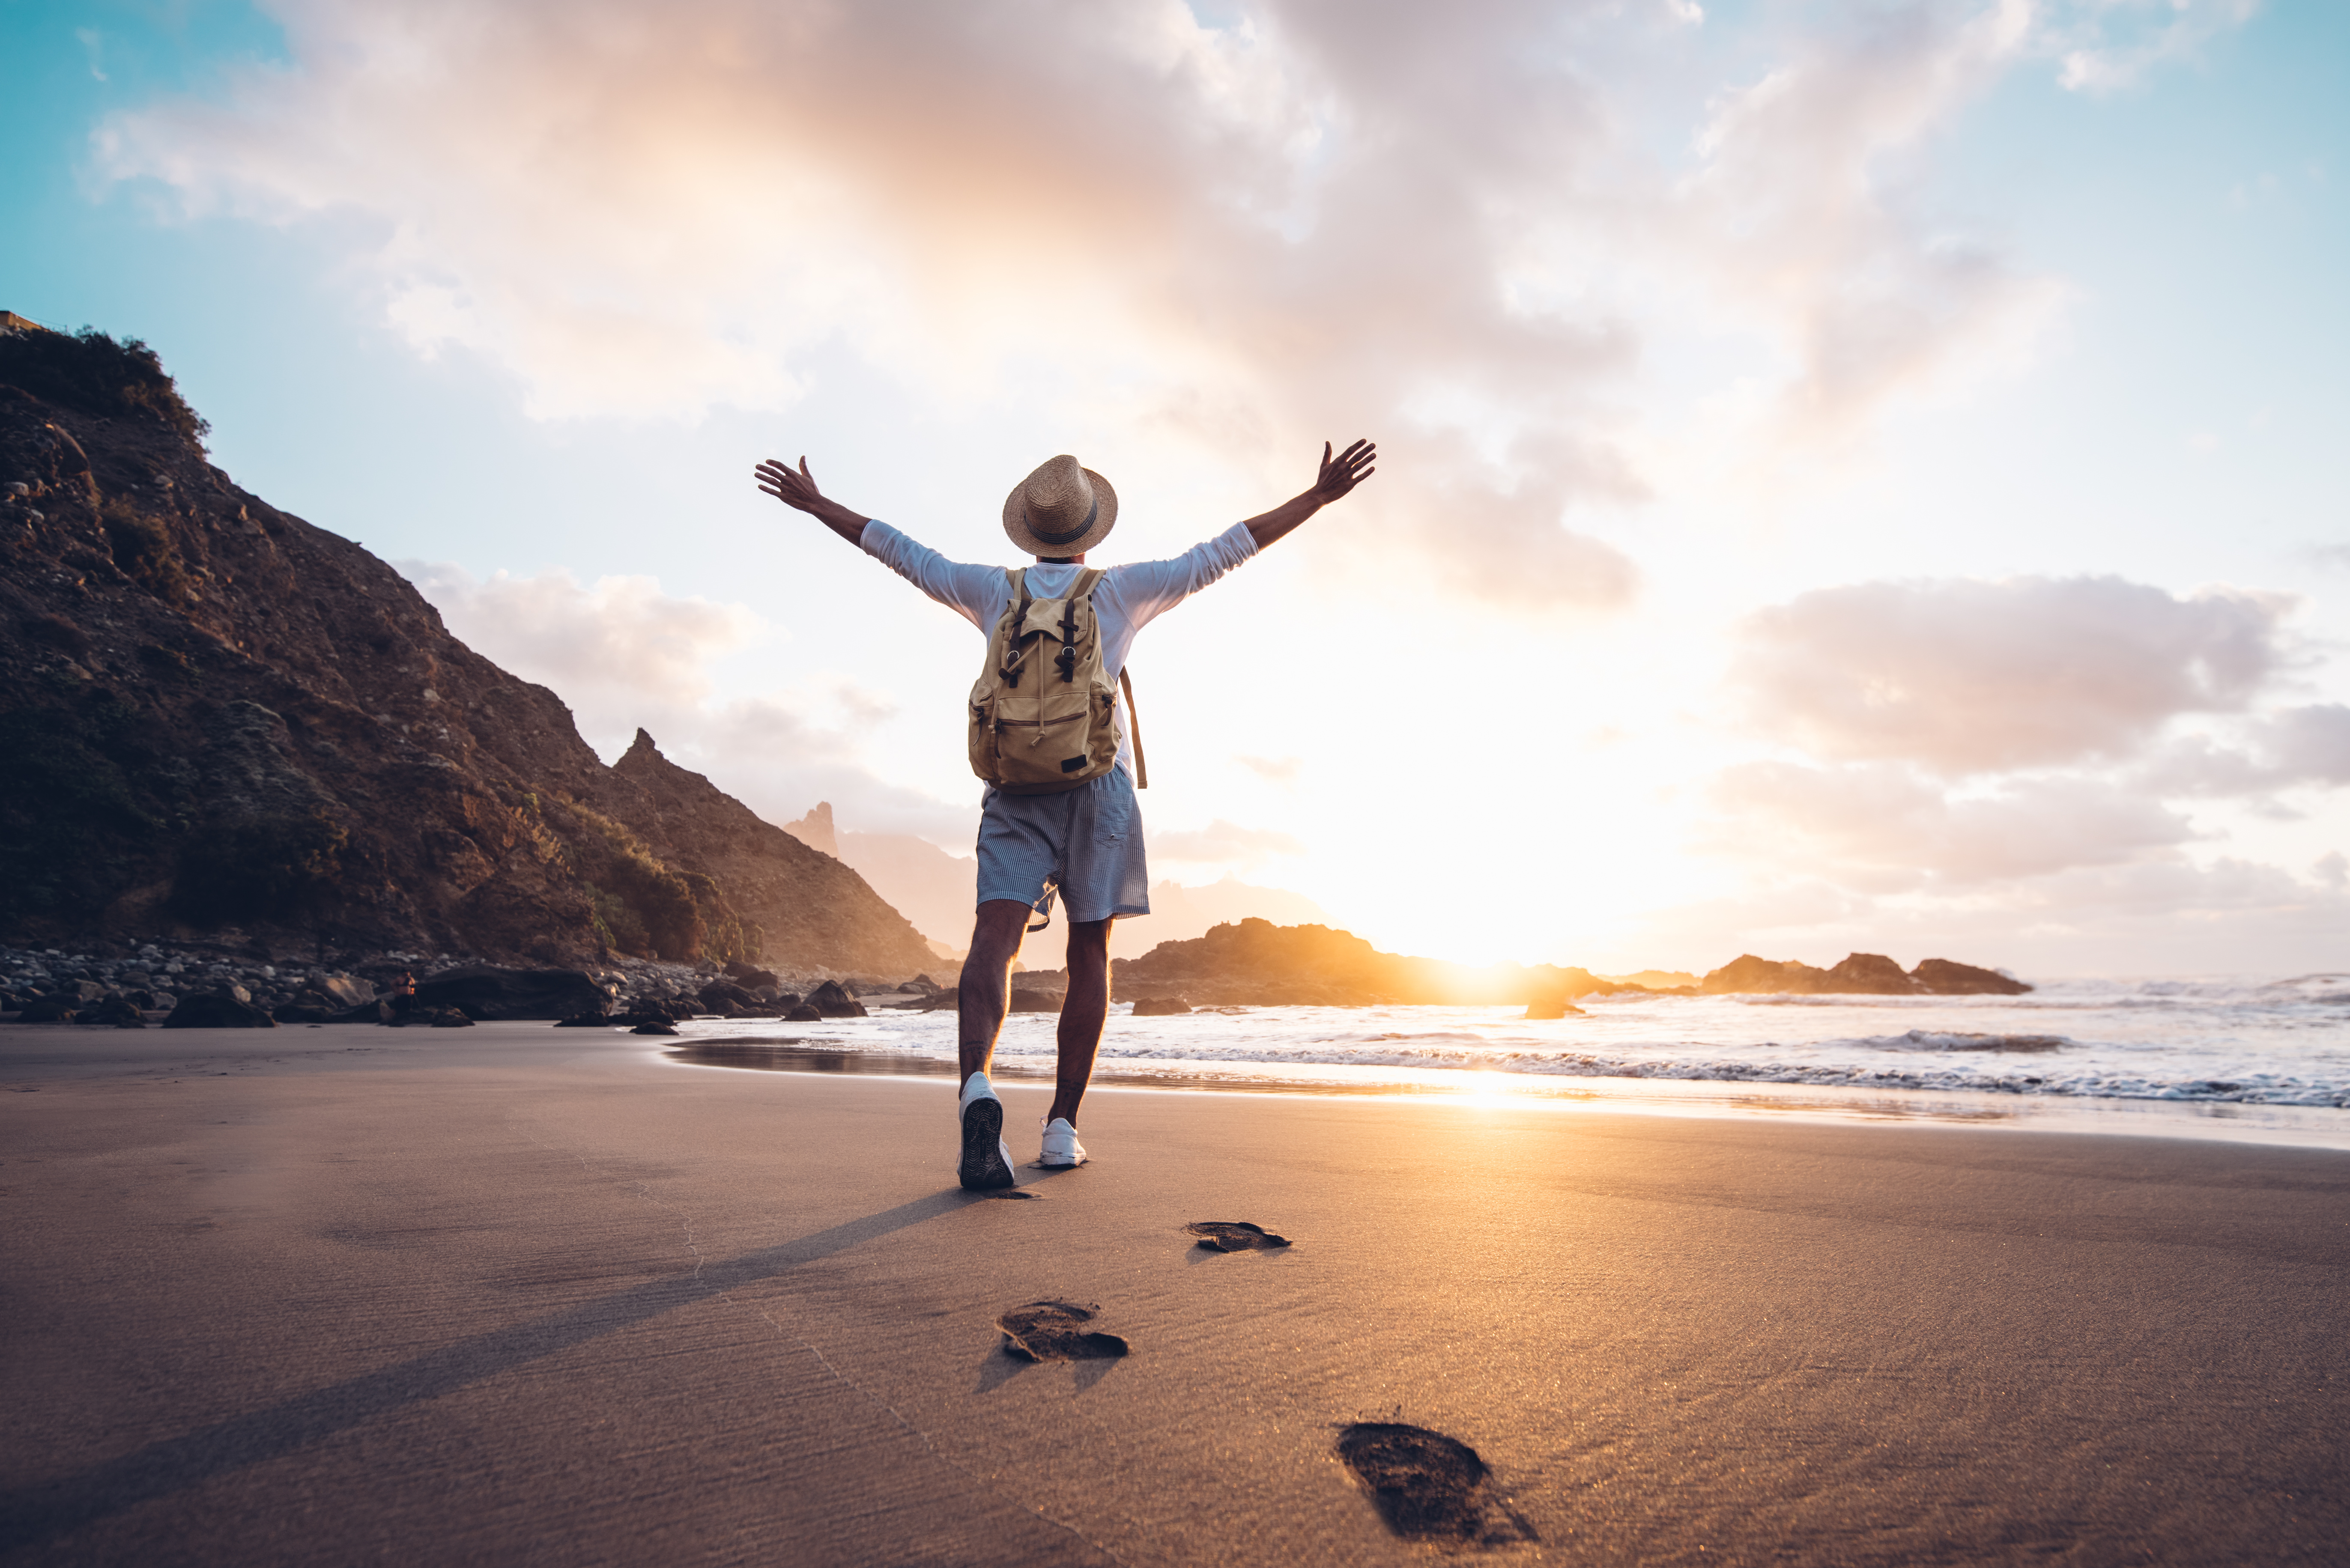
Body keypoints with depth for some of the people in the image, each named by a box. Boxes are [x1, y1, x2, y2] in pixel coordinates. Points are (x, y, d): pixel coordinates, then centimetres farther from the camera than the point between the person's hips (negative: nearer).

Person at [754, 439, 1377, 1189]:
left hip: (1015, 786, 1)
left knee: (995, 939, -12)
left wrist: (815, 503, 33)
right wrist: (1318, 496, 12)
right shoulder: (1121, 590, 7)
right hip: (1099, 785, 0)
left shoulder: (997, 590, 11)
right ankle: (1062, 1127, 6)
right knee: (1089, 953, 6)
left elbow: (902, 552, 19)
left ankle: (976, 1087, -37)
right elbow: (1221, 552, 7)